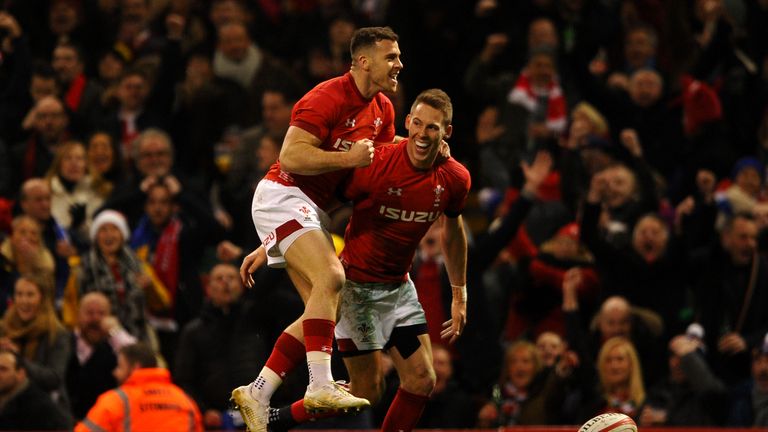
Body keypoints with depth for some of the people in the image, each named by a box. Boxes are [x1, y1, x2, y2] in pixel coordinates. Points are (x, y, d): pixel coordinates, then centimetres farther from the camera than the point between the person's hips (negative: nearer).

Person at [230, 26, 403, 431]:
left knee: (323, 308, 2)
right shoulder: (327, 98, -19)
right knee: (331, 277, -28)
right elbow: (291, 157, -24)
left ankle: (257, 394, 5)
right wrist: (348, 158, -26)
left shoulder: (383, 110, 10)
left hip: (312, 211, 10)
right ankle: (321, 385, -34)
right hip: (283, 196, -10)